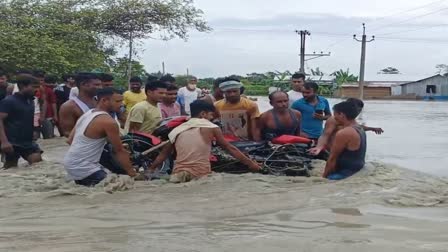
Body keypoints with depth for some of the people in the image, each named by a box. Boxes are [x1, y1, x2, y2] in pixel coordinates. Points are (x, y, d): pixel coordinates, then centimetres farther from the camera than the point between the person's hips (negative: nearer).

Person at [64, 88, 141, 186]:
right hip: (83, 168, -9)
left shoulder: (86, 114, 9)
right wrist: (133, 174, -6)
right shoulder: (108, 122, -18)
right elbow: (120, 151, -13)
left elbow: (70, 140, 14)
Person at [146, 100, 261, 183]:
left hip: (178, 174, 4)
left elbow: (163, 154, 20)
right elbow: (230, 148, 9)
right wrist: (251, 164, 16)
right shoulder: (211, 128, 4)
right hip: (201, 175, -4)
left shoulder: (177, 130, 14)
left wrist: (149, 172, 31)